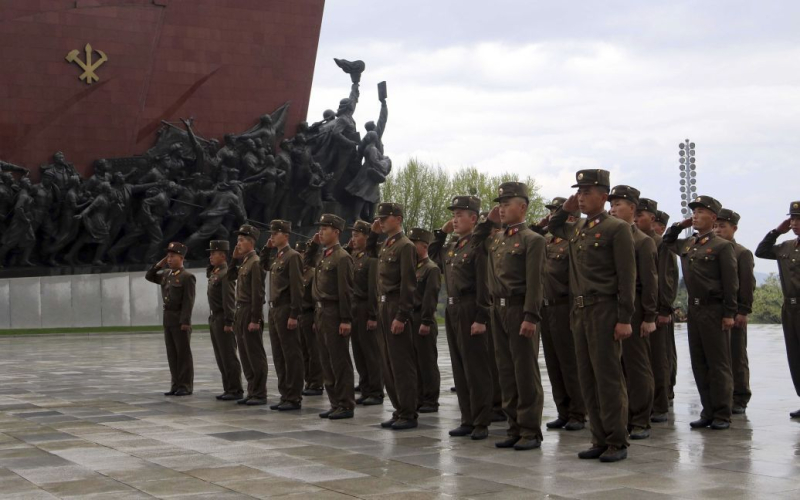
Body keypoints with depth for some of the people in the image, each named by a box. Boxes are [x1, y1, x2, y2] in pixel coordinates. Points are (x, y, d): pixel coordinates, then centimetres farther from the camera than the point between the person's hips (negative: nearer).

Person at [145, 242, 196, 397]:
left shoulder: (187, 277, -10)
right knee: (172, 354, 9)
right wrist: (159, 264, 8)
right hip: (168, 319, 7)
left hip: (181, 320, -7)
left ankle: (186, 385, 3)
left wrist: (185, 321, -20)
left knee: (184, 353, -1)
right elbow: (149, 276, 23)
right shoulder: (166, 275, 13)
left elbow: (189, 301, -15)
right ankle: (176, 384, 14)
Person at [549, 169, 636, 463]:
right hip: (580, 311, 8)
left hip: (604, 311, -8)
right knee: (588, 378, 8)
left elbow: (627, 277, -11)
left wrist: (624, 319, -16)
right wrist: (566, 208, 17)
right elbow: (553, 227, 37)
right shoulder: (577, 229, 15)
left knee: (608, 377, -5)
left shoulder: (617, 229, -7)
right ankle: (600, 440, 15)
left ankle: (617, 443, 2)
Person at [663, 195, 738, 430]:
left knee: (718, 364, -1)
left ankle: (722, 415, 4)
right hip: (694, 309, 7)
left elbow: (731, 283, -9)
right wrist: (679, 225, 15)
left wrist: (729, 313, -14)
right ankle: (708, 412, 15)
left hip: (714, 310, -7)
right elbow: (667, 241, 33)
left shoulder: (722, 246, -6)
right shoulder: (686, 245, 12)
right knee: (699, 364, 8)